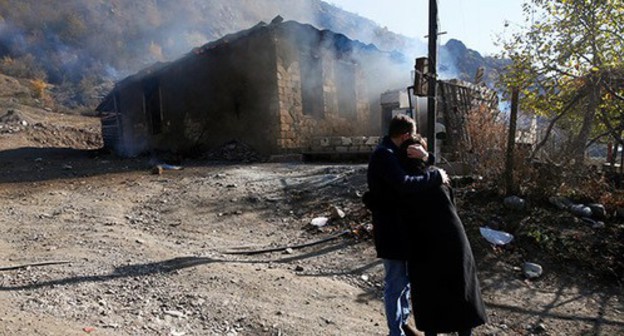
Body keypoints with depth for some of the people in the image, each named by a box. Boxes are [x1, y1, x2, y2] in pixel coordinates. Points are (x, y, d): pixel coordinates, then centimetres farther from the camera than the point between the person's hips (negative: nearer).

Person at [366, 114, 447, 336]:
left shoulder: (395, 153, 12)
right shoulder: (384, 154, -19)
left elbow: (414, 171, 11)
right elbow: (405, 184, -33)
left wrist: (425, 157, -11)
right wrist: (437, 176, -22)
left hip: (402, 225, 10)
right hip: (390, 228, -10)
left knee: (405, 278, 21)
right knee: (395, 282, 2)